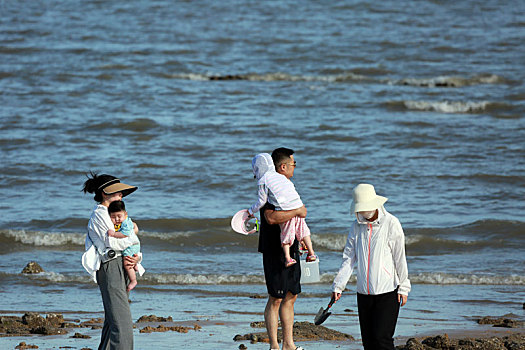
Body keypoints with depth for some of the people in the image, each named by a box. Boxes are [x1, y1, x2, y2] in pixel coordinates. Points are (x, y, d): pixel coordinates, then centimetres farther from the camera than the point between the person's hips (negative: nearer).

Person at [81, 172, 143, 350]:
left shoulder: (111, 214, 23)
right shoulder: (99, 214, -7)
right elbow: (113, 243, -16)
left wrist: (136, 257, 0)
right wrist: (133, 239, -1)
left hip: (121, 268, 10)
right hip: (111, 267, -10)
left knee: (112, 321, 10)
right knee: (122, 322, -16)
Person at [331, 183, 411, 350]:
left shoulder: (391, 223, -5)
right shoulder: (357, 225, 8)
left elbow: (400, 258, -2)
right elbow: (348, 258, 10)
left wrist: (403, 288, -3)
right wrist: (338, 285, 3)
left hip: (387, 292, -5)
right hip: (364, 292, 5)